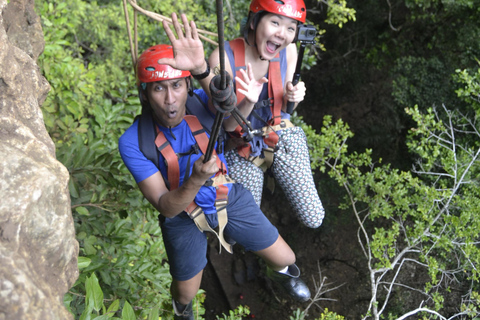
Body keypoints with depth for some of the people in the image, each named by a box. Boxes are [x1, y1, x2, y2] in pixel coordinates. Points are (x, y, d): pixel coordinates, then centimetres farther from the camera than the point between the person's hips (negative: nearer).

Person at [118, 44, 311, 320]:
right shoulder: (133, 143, -28)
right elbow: (166, 207, -28)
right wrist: (196, 180, -46)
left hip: (230, 197, 2)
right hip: (182, 215, -1)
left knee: (285, 258, 10)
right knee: (186, 294, 15)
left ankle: (280, 272, 51)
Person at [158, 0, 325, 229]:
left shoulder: (288, 51, -12)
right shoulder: (224, 58, -24)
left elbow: (283, 107, 1)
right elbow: (228, 124, -24)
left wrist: (294, 97, -22)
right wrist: (249, 102, -44)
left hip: (282, 138, 3)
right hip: (242, 152, -2)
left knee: (314, 220, -2)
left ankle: (272, 173, 24)